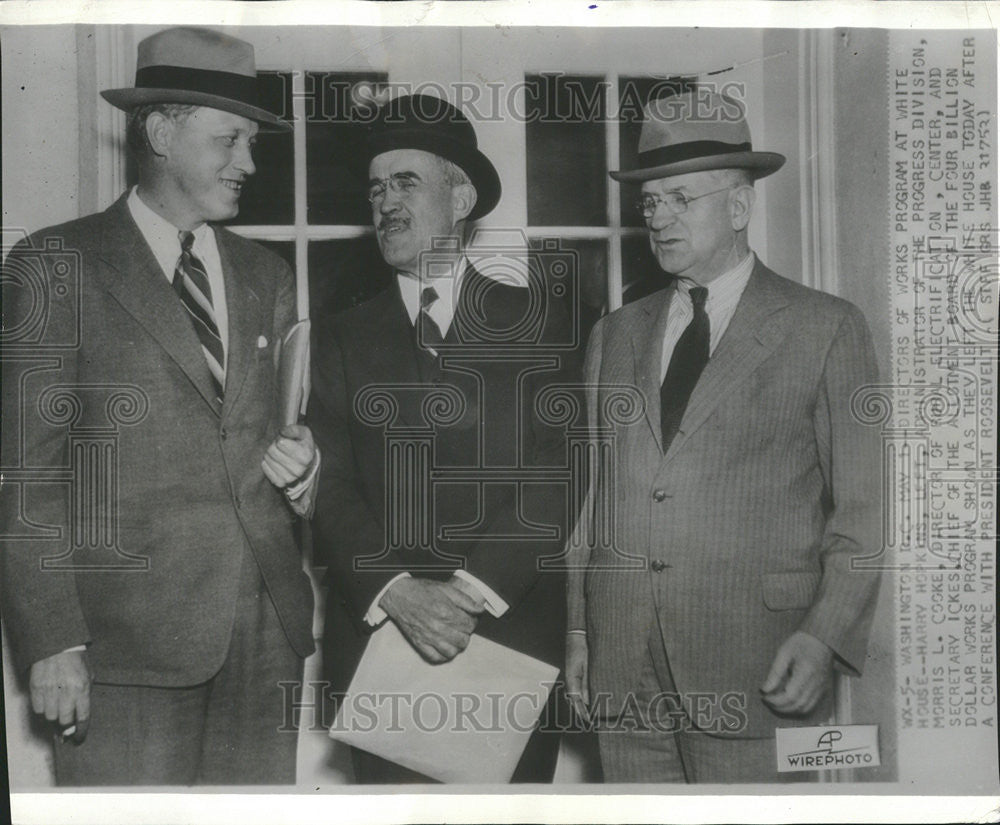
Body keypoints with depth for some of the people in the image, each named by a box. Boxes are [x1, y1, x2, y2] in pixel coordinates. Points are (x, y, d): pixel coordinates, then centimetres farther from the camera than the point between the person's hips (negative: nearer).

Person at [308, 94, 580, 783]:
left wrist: (472, 589, -17)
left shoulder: (539, 323, 6)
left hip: (516, 635, -1)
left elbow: (556, 473, -4)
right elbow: (332, 491, 1)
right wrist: (397, 590, -17)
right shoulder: (343, 341, 11)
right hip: (377, 635, 1)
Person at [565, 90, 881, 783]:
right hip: (622, 675, 4)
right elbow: (591, 497, 15)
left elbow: (867, 509, -2)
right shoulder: (615, 336, 15)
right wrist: (576, 628, 8)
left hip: (755, 676, -4)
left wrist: (825, 637, -12)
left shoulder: (825, 328, 1)